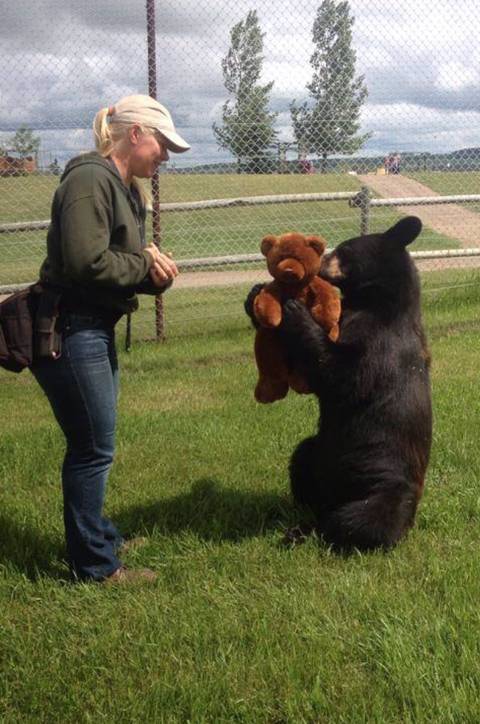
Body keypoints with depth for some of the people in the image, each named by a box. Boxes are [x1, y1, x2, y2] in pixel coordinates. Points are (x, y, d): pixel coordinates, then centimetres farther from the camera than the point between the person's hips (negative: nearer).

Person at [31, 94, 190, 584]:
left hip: (95, 329, 10)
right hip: (68, 333, -10)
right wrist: (145, 267, -12)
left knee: (93, 446, 21)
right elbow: (86, 262, -26)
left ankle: (98, 536, 36)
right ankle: (93, 565, 12)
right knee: (93, 449, -1)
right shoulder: (90, 180, -18)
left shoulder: (125, 187, 14)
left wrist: (147, 259, -6)